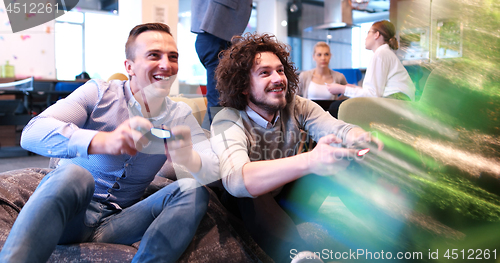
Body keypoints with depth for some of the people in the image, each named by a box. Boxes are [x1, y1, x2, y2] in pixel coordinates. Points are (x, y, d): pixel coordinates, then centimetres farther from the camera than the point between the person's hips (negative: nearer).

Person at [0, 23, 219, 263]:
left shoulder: (180, 115, 3)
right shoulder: (99, 93, -6)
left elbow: (217, 168, -10)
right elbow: (32, 133, -20)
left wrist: (189, 159, -36)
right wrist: (103, 141, -40)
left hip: (119, 223, 3)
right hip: (73, 213, -2)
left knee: (193, 190, -20)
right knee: (73, 173, -34)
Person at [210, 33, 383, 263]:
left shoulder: (296, 106, -6)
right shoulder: (228, 121, -22)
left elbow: (338, 128, -20)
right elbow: (236, 180, -43)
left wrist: (359, 138, -47)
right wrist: (309, 161, -58)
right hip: (249, 208, -4)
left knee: (343, 157, -17)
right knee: (250, 192, -39)